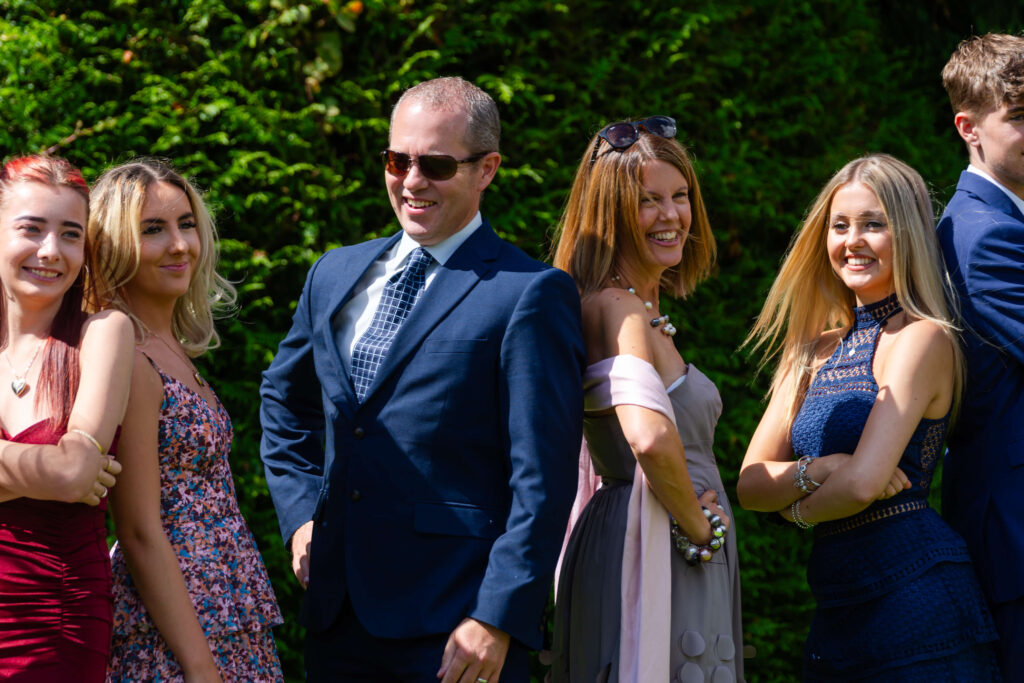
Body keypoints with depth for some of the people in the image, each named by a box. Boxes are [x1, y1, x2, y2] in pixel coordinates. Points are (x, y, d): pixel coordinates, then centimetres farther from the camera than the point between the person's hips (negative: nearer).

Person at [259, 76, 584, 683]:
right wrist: (301, 512, 15)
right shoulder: (335, 275, 13)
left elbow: (543, 480, -12)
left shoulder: (531, 295, -8)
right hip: (338, 613, 6)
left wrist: (498, 620, -17)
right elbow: (285, 399, 29)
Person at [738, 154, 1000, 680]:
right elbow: (750, 484, 7)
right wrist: (818, 470, -12)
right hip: (838, 613, 7)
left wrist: (798, 509, 1)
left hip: (915, 598, -7)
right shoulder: (816, 350, 13)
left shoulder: (922, 339, -9)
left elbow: (863, 483, -17)